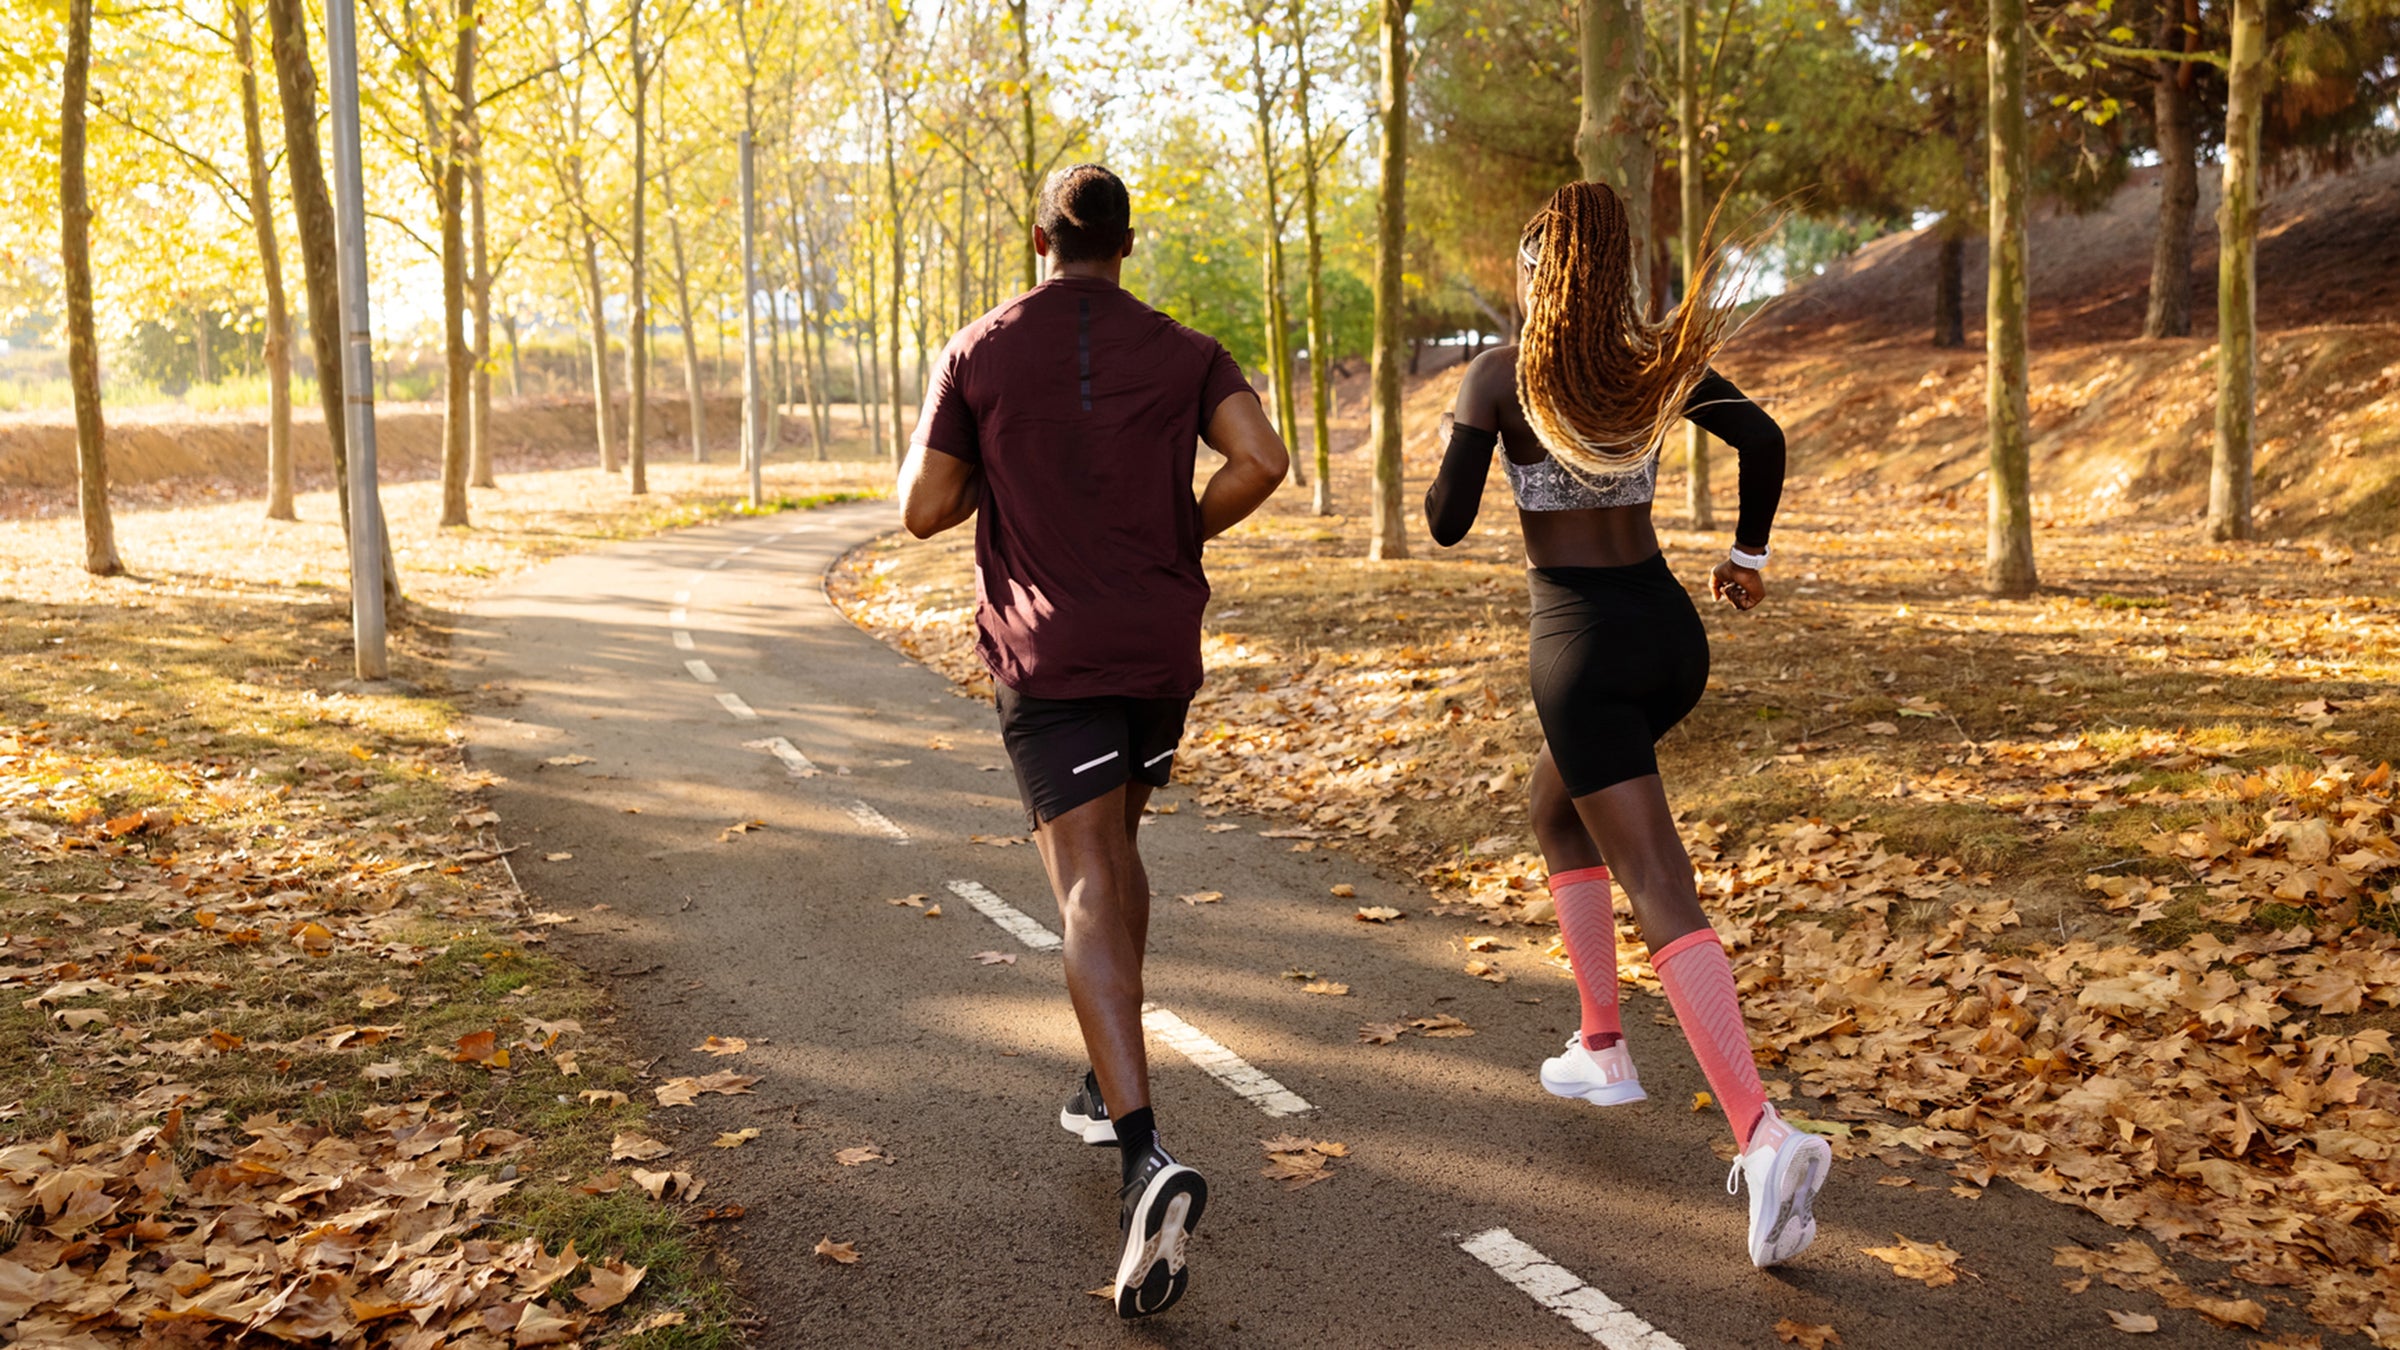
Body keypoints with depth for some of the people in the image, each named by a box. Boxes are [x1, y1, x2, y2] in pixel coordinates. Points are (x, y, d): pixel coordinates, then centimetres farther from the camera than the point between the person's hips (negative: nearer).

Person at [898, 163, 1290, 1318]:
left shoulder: (979, 353, 1)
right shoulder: (1183, 352, 4)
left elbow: (923, 508, 0)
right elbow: (1263, 459, -12)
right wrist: (1190, 528, 6)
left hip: (1047, 657, -3)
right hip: (1160, 647, 3)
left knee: (1089, 895, -10)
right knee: (1116, 848, 25)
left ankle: (1149, 1159, -26)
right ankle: (1106, 1087, 33)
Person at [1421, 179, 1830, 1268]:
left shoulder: (1500, 374, -6)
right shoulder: (1659, 363, 6)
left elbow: (1447, 523, -6)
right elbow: (1763, 438, -1)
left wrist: (1450, 462, 15)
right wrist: (1748, 554, 13)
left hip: (1581, 644, -6)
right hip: (1671, 629, 6)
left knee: (1661, 890, -6)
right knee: (1555, 811, 26)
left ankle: (1765, 1133, -14)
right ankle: (1601, 1048, 28)